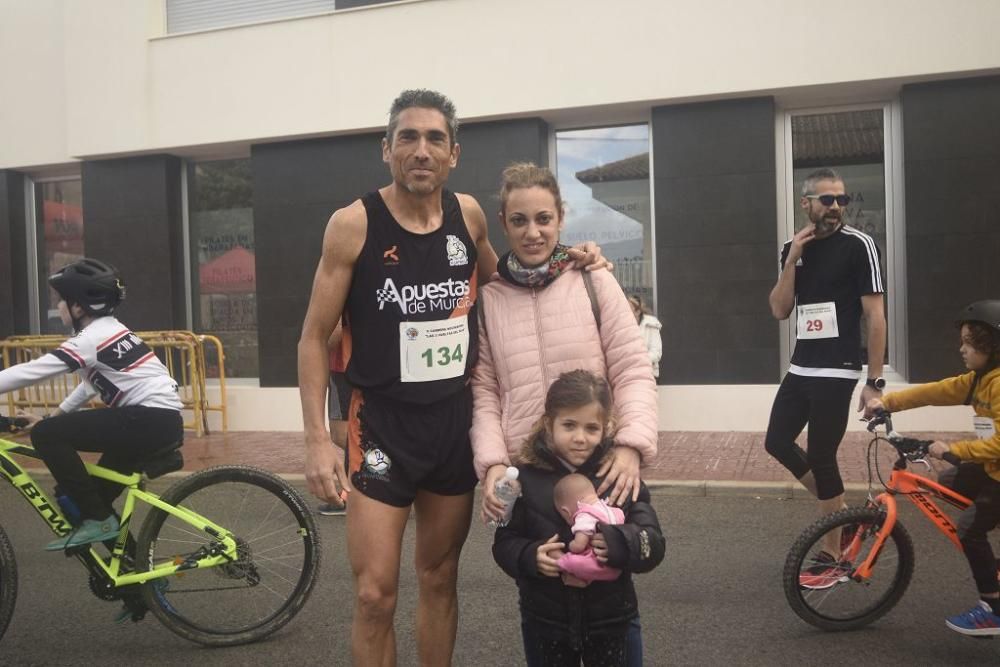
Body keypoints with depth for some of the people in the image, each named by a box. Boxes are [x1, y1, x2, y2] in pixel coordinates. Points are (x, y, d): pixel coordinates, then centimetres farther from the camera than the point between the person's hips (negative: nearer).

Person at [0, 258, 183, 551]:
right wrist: (55, 415, 24)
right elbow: (92, 383, 30)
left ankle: (97, 519, -7)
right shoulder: (106, 330, 19)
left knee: (45, 435, -11)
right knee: (99, 494, 20)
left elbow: (31, 371, -14)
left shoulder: (93, 338, -11)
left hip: (150, 420, -10)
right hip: (162, 421, 10)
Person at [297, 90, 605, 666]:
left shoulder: (468, 214, 1)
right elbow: (315, 336, -6)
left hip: (456, 420, 4)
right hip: (383, 422, -4)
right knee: (376, 595, -4)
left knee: (440, 578, 16)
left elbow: (497, 284, 21)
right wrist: (317, 438, -13)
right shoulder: (354, 224, -11)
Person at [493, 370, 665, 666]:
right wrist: (531, 557, -23)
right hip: (545, 622, 0)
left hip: (610, 620, 0)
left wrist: (618, 543, -29)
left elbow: (654, 545, -11)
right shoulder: (527, 478, -9)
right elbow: (504, 543, -4)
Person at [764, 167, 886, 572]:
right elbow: (779, 310, 1)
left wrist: (874, 381, -15)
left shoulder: (858, 245, -9)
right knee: (777, 442, 11)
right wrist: (792, 260, -11)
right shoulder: (793, 248, 8)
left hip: (836, 371, -7)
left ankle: (832, 554, 12)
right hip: (800, 368, 7)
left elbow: (875, 316, -11)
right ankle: (839, 507, 30)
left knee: (820, 456, -3)